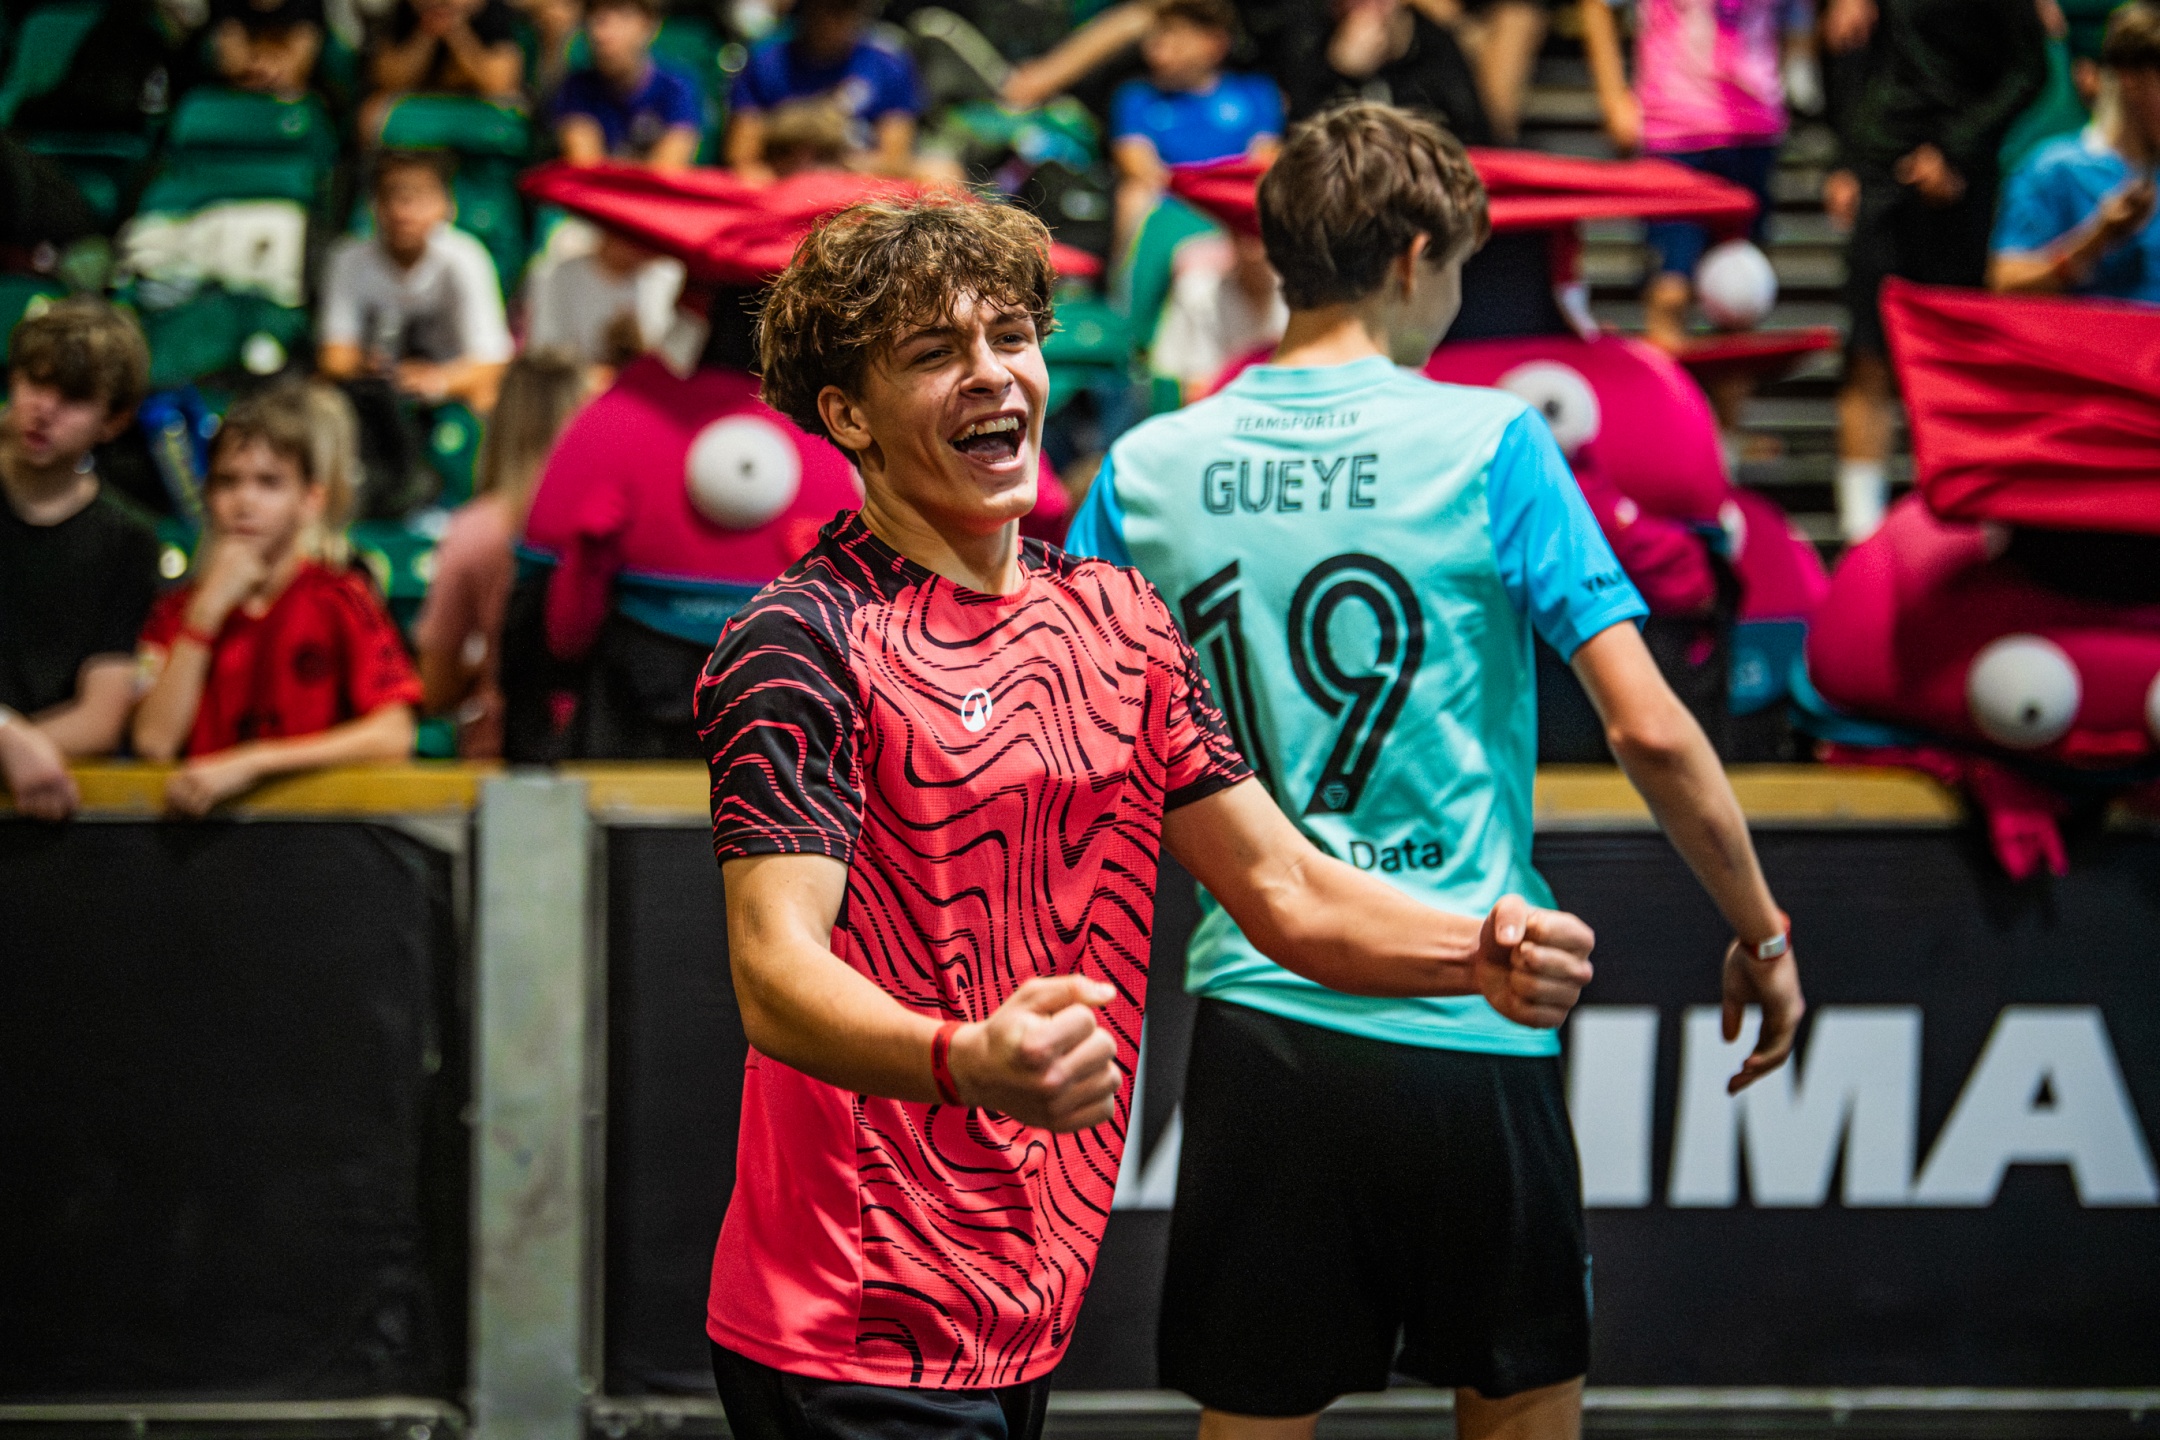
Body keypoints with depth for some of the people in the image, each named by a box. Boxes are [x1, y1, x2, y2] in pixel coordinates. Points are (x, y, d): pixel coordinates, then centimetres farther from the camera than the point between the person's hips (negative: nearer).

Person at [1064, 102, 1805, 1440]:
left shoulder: (1147, 468, 4)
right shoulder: (1490, 443, -6)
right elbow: (1650, 728, -11)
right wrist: (1763, 932, 1)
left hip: (1255, 1017, 3)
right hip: (1468, 1027, -3)